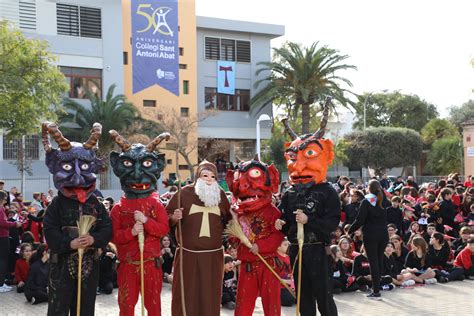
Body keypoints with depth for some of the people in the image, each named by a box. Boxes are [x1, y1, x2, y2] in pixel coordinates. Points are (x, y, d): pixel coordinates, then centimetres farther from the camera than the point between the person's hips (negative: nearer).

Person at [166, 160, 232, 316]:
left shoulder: (220, 194, 6)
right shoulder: (184, 192, -3)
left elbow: (228, 218, 20)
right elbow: (166, 217, -2)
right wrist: (174, 218, -22)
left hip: (213, 255, 2)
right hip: (188, 255, -2)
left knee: (211, 296, 10)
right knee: (186, 295, 4)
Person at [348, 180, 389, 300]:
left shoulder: (366, 202, -9)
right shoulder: (383, 201, 4)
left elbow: (360, 221, -14)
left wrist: (350, 230, -2)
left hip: (371, 235, -5)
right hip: (383, 234, 5)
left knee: (373, 261, -3)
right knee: (380, 259, 14)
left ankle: (376, 291, -4)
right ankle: (377, 286, 22)